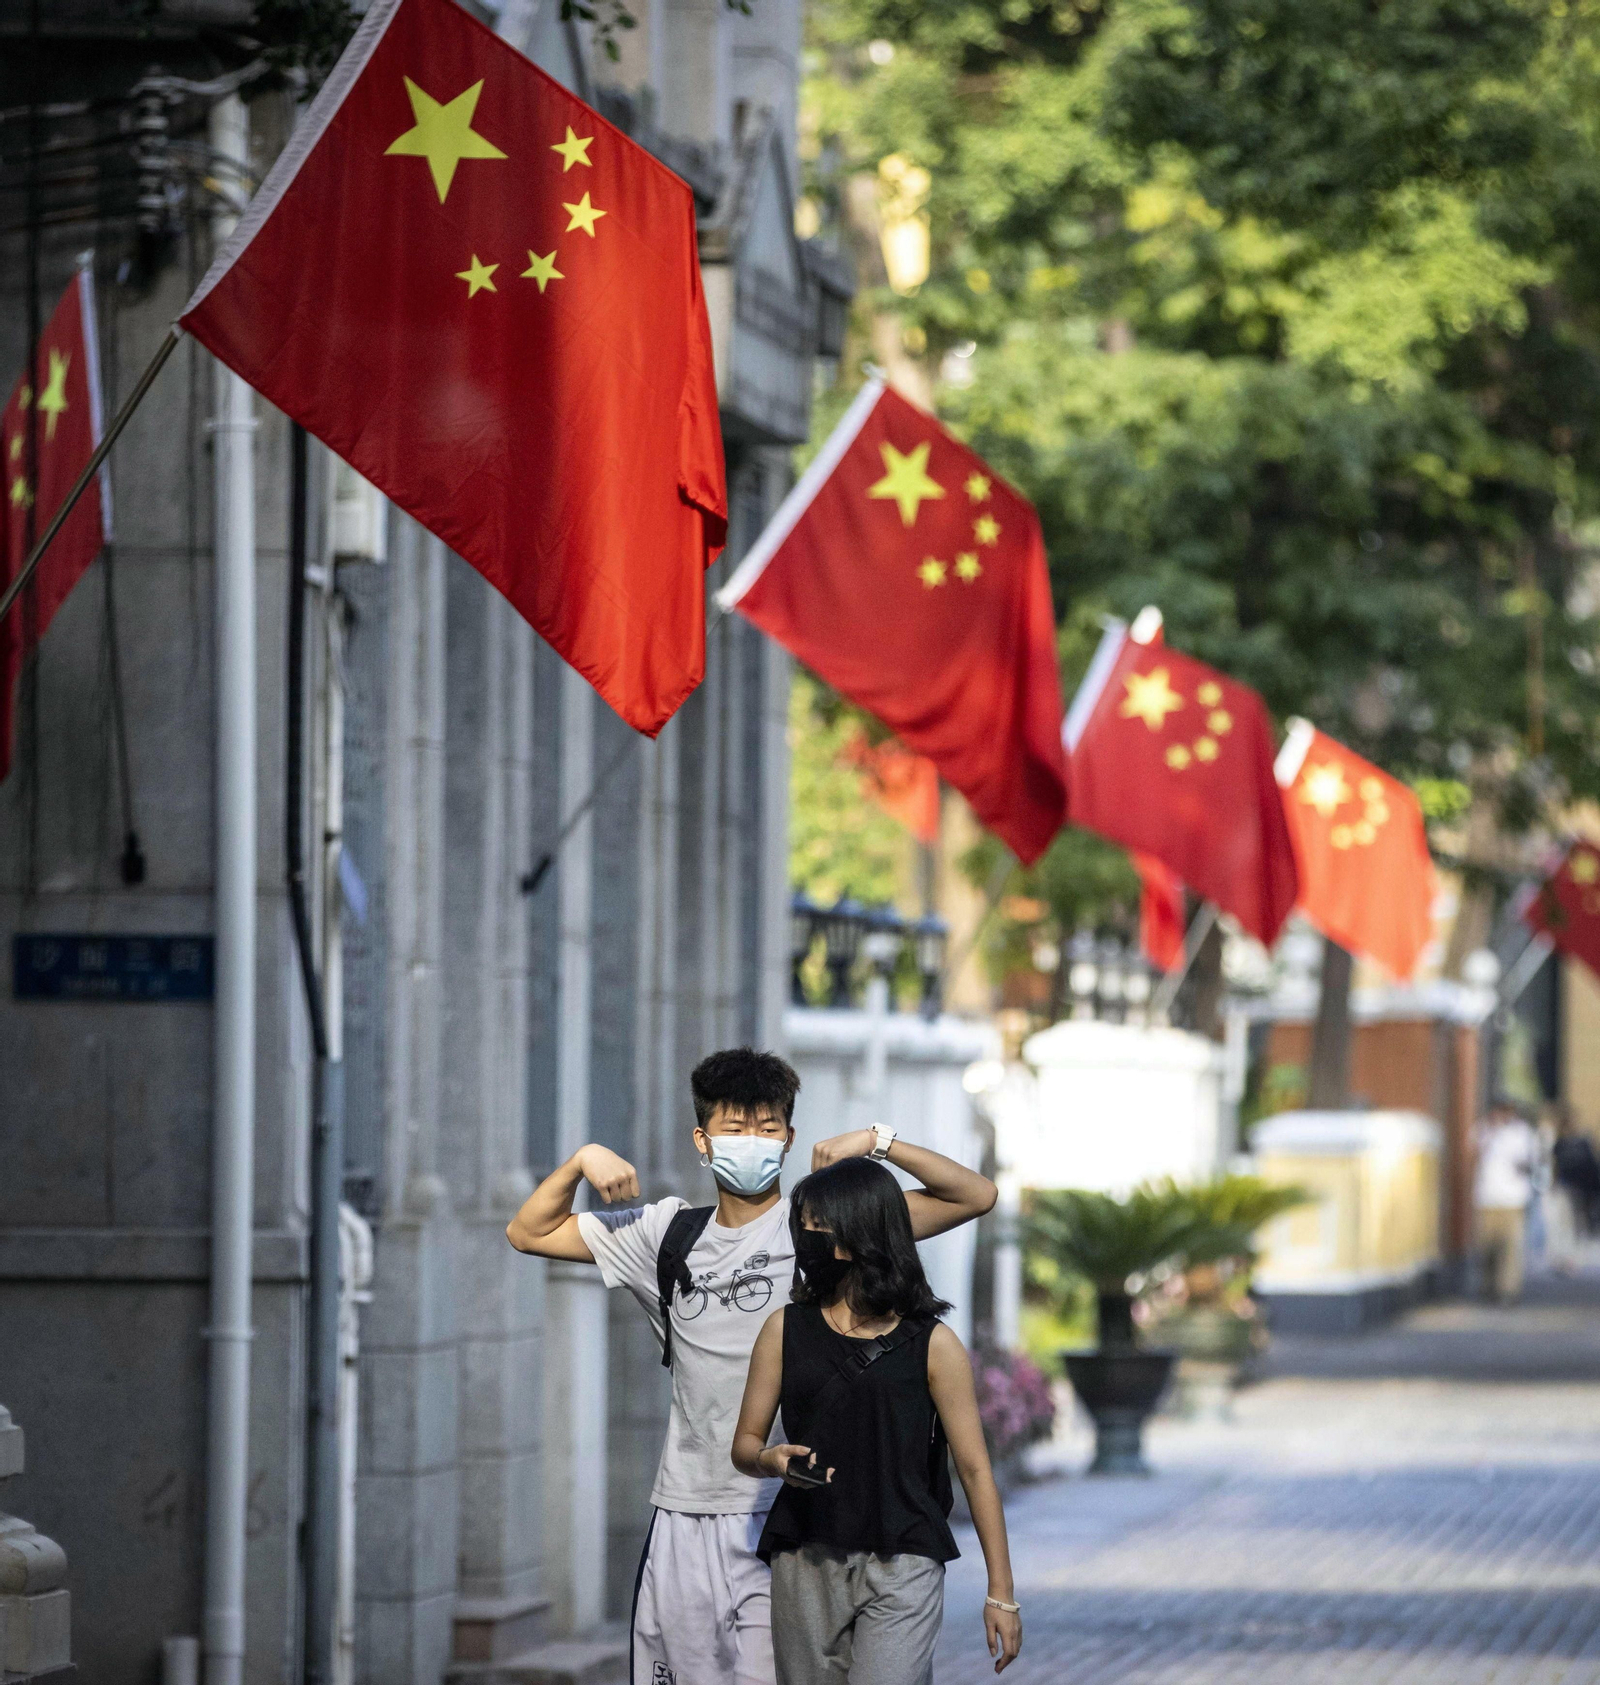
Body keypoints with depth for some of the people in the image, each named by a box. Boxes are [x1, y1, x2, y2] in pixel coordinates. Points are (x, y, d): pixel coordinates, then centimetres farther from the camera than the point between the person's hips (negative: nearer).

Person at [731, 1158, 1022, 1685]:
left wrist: (1001, 1593, -1)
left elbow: (975, 1468, 1)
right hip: (806, 1565, 4)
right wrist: (772, 1459, -12)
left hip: (901, 1567, -4)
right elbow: (744, 1444, 14)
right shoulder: (786, 1330, 9)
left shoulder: (932, 1344, 0)